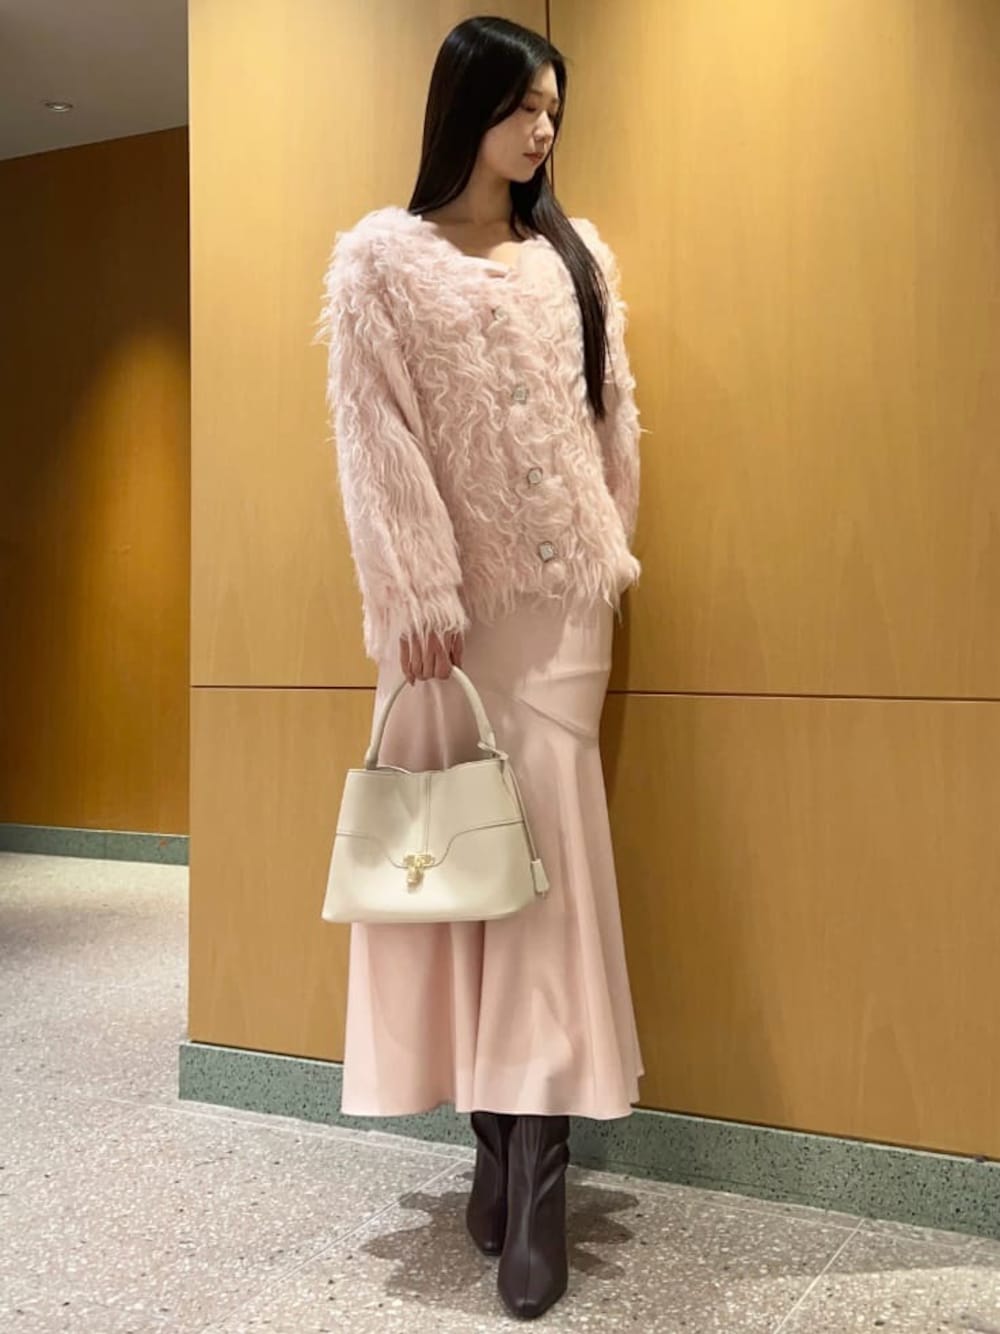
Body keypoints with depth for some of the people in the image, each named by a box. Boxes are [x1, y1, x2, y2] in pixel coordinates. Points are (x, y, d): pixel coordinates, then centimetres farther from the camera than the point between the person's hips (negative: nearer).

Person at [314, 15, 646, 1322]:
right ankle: (502, 1136, 13)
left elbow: (615, 415, 15)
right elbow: (375, 433, -5)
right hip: (455, 598, -1)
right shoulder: (382, 256, 4)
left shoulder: (579, 255, 14)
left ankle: (532, 1161, -3)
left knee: (545, 850, -5)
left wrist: (612, 558, 10)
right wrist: (416, 595, -14)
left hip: (562, 596, 2)